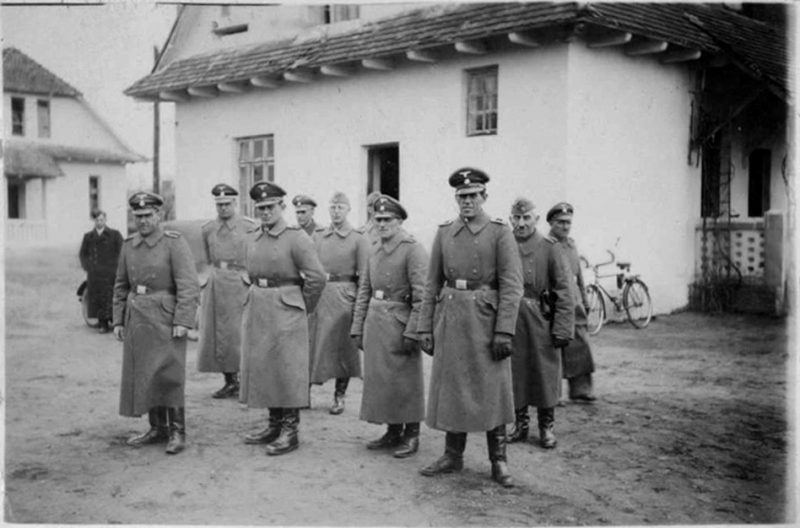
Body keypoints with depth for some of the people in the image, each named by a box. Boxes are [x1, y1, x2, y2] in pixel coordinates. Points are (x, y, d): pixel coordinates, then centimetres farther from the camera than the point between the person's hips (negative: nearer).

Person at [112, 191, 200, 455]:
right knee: (142, 374, 9)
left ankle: (177, 432, 6)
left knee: (168, 375, -5)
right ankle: (158, 428, 21)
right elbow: (121, 285, 16)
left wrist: (182, 322, -19)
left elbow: (189, 285, -14)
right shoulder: (129, 245, 10)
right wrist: (118, 320, 11)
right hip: (136, 319, 6)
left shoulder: (175, 243, -8)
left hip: (165, 318, -6)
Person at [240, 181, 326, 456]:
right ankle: (274, 425, 24)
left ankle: (290, 431, 7)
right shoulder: (254, 240, 11)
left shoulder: (297, 238, -11)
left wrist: (303, 308, -5)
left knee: (288, 370, -2)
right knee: (261, 368, 12)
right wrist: (255, 296, 14)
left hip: (285, 311, -7)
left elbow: (317, 277, -13)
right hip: (256, 310, 7)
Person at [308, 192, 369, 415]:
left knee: (343, 348, 5)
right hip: (317, 294, 3)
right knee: (311, 344, 5)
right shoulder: (317, 236, 9)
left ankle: (339, 397, 16)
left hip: (344, 296, -3)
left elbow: (363, 277, -3)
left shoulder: (358, 239, -1)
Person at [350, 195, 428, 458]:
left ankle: (411, 435, 14)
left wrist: (412, 333, -18)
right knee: (379, 379, 11)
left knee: (405, 380, 2)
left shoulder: (413, 250, -10)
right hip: (374, 324, 7)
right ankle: (393, 432, 24)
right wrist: (358, 328, 10)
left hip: (399, 323, -7)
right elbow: (364, 292, 15)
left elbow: (422, 296, -15)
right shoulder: (374, 251, 13)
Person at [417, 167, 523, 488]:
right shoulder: (444, 233, 9)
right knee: (451, 388, 9)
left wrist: (504, 331, -16)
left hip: (486, 318, -4)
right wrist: (425, 327, 5)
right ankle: (453, 456, 22)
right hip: (450, 320, 4)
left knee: (492, 390, 3)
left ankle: (498, 461, 14)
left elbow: (511, 286, -9)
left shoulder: (500, 233, -3)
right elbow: (432, 285, 10)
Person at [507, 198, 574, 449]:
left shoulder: (550, 247, -1)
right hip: (511, 320, 2)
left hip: (542, 320, -2)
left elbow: (563, 290, -4)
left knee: (545, 373, 6)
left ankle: (547, 427, 21)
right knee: (515, 374, 8)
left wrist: (562, 328, -10)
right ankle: (520, 424, 24)